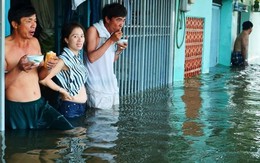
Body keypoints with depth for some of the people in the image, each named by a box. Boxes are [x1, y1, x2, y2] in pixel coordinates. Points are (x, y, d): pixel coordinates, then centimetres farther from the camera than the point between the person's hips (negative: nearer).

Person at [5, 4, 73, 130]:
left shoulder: (35, 42, 9)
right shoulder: (4, 46, -11)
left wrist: (47, 67, -6)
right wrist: (18, 68, -27)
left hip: (39, 105, 6)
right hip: (16, 109, -5)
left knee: (69, 132, -4)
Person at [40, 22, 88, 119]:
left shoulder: (77, 57, 7)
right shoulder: (64, 59, -17)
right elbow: (44, 79, -27)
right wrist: (62, 91, -13)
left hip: (82, 106, 8)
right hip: (70, 107, -8)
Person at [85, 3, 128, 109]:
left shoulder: (113, 33, 10)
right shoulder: (94, 30, -11)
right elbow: (91, 58, -21)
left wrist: (119, 50, -2)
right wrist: (110, 41, -20)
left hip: (111, 85, 7)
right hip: (97, 88, -7)